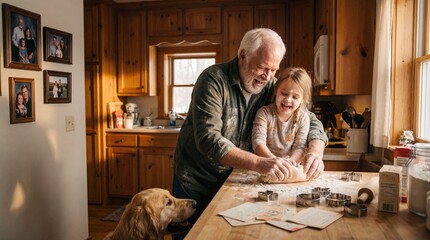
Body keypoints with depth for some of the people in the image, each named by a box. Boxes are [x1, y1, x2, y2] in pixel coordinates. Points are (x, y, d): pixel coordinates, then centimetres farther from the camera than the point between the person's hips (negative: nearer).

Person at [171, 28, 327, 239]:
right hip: (196, 182, -4)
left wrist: (315, 152, -24)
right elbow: (208, 139, -31)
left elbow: (311, 120, -3)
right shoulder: (214, 80, -21)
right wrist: (258, 163, -40)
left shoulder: (270, 87, -6)